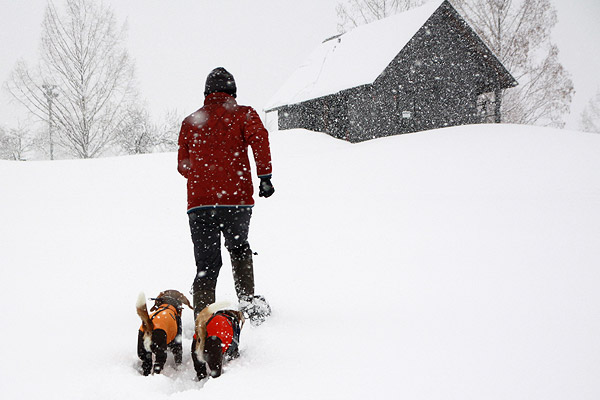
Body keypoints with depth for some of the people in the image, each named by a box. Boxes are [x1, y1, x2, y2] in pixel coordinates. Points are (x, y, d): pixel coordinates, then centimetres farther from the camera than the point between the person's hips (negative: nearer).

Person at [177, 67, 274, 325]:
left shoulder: (190, 122, 15)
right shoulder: (242, 114, 7)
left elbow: (183, 166, 18)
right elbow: (259, 137, -14)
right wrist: (265, 176, -15)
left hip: (199, 203, 1)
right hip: (236, 199, -1)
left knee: (207, 264, 6)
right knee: (239, 247, 23)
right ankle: (248, 301, 11)